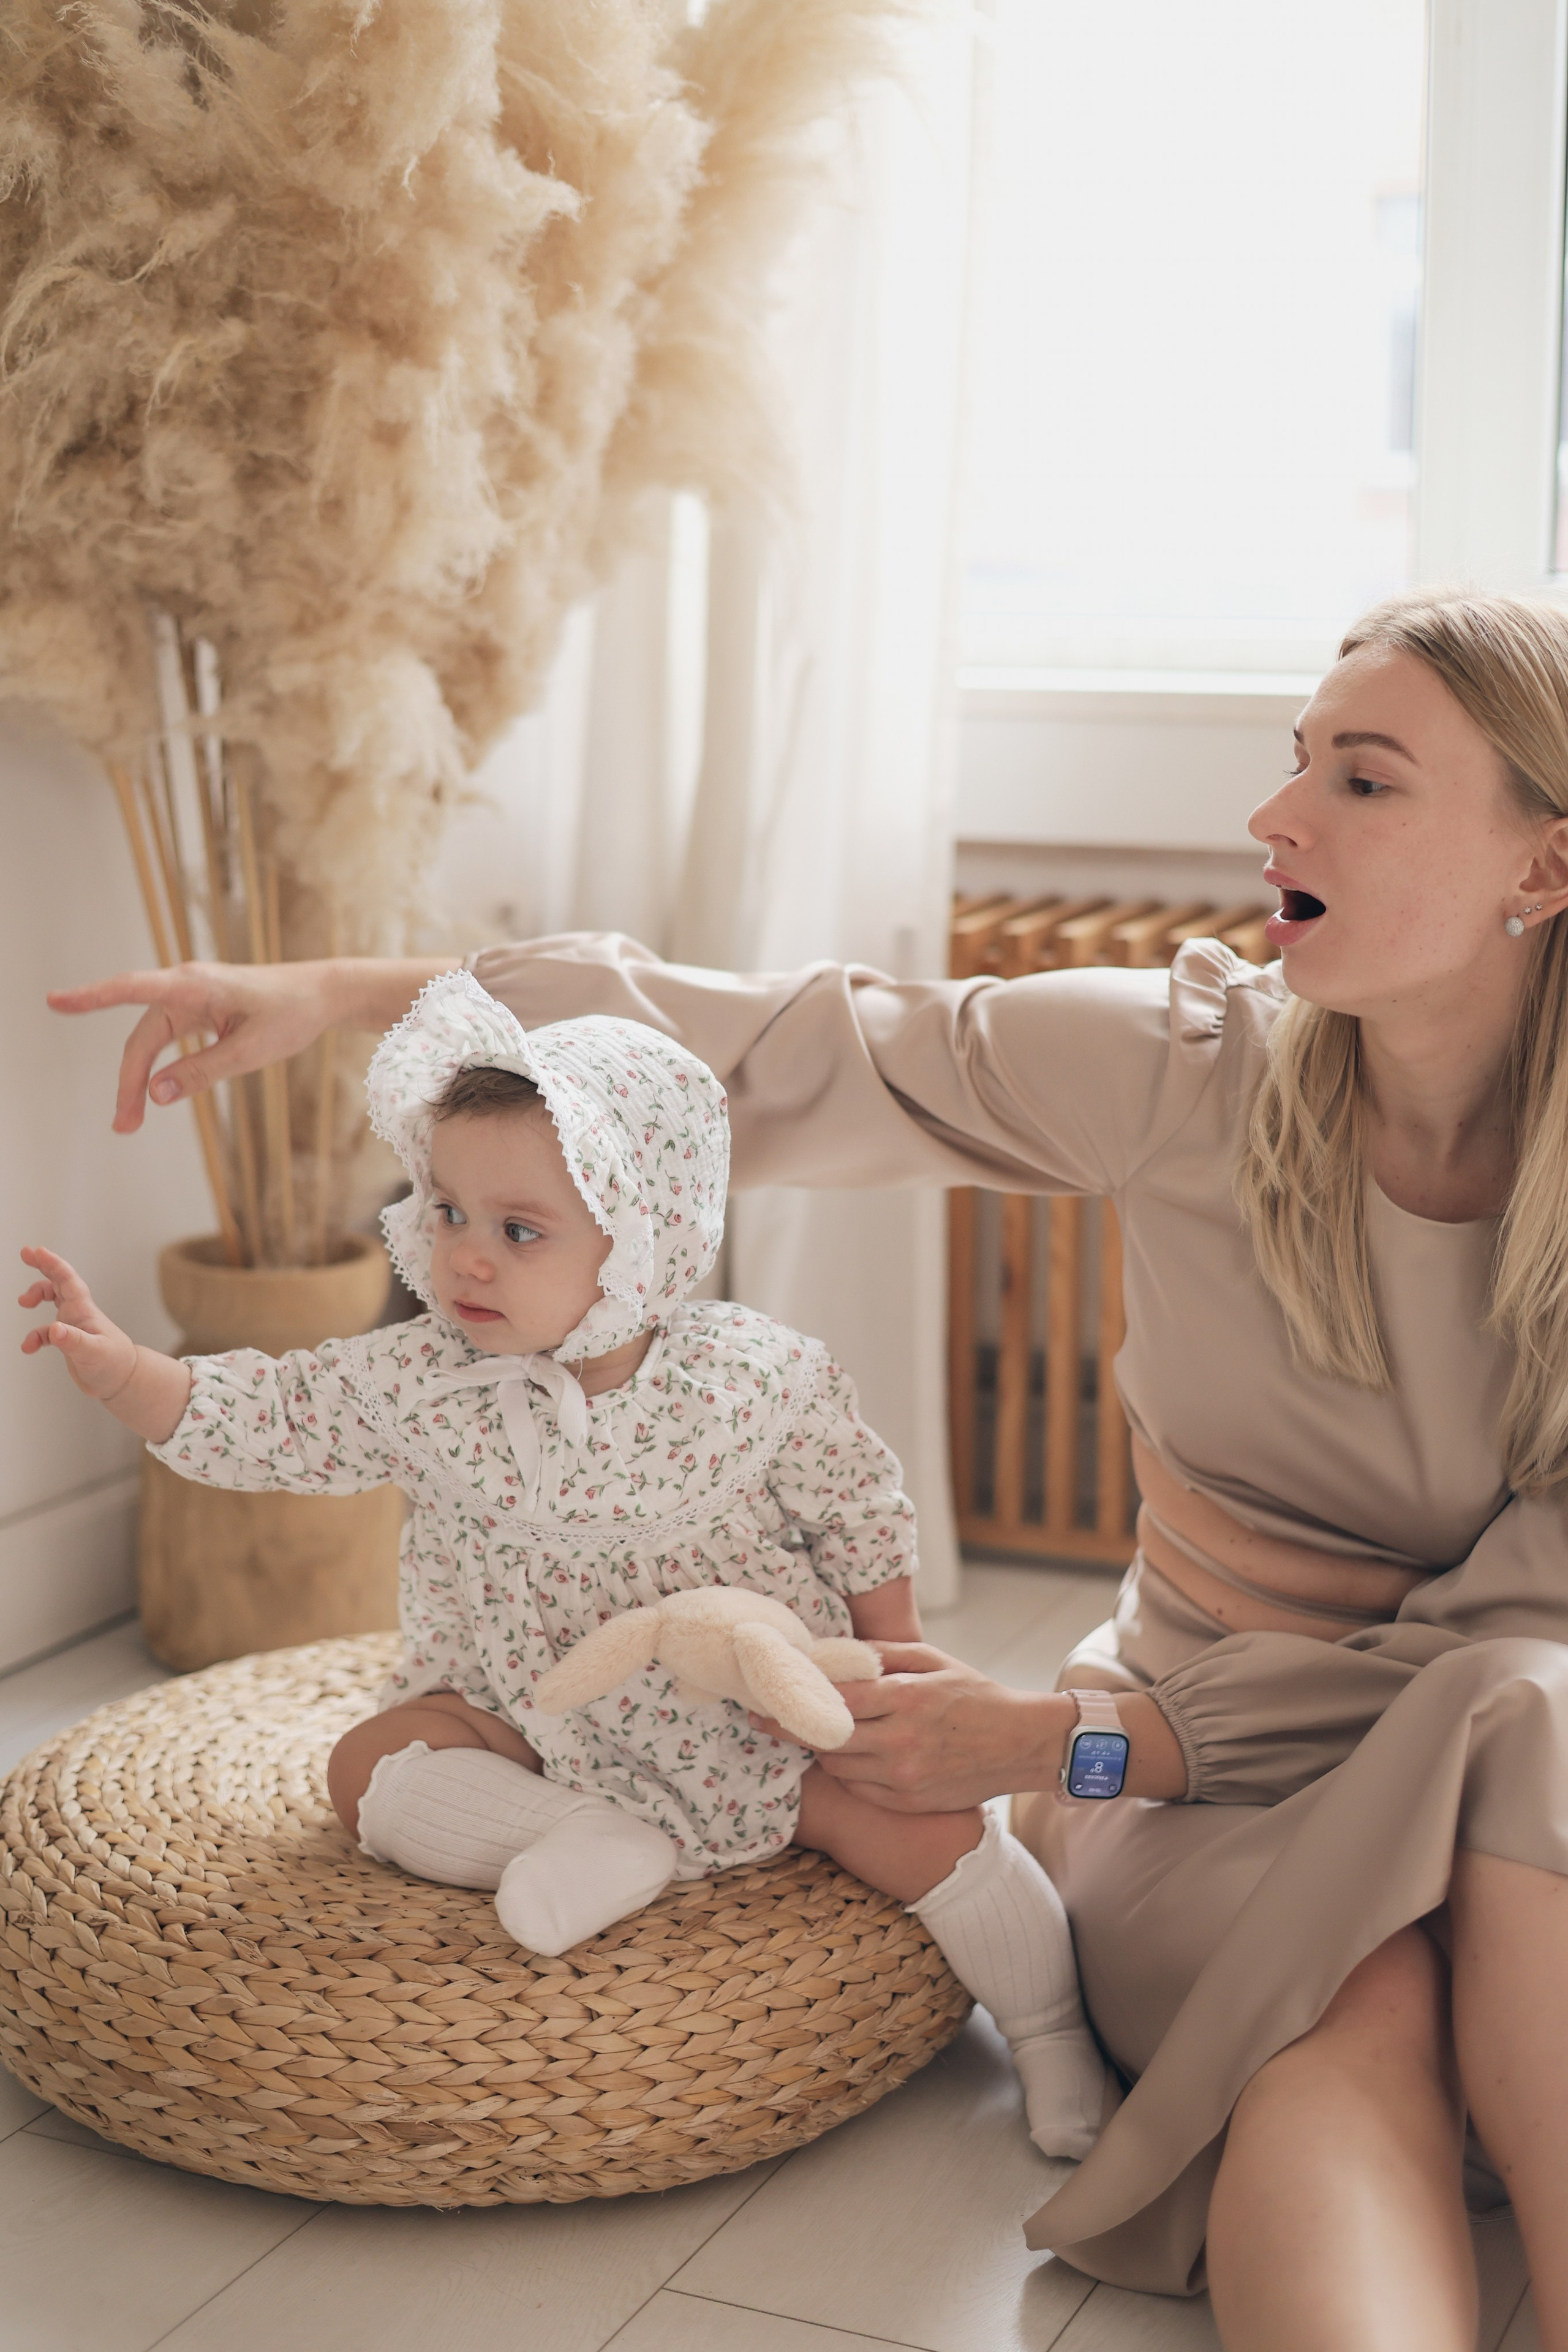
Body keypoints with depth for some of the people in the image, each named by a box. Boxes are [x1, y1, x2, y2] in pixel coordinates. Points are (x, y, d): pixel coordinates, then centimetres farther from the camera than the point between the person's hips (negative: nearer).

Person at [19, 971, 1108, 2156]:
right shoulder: (418, 1386, -12)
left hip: (763, 1723, -2)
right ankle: (611, 1842, -20)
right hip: (528, 1721, 2)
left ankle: (1052, 2031, 5)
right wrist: (119, 1366, -25)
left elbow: (863, 1522, -2)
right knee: (371, 1765, -17)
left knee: (924, 1819, -18)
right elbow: (254, 1422, -9)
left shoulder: (762, 1380, -16)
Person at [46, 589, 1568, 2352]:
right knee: (1349, 2015, -34)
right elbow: (793, 1051, -6)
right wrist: (339, 993, -11)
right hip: (1193, 1764, 0)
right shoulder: (1191, 1068, -9)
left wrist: (1060, 1738, -18)